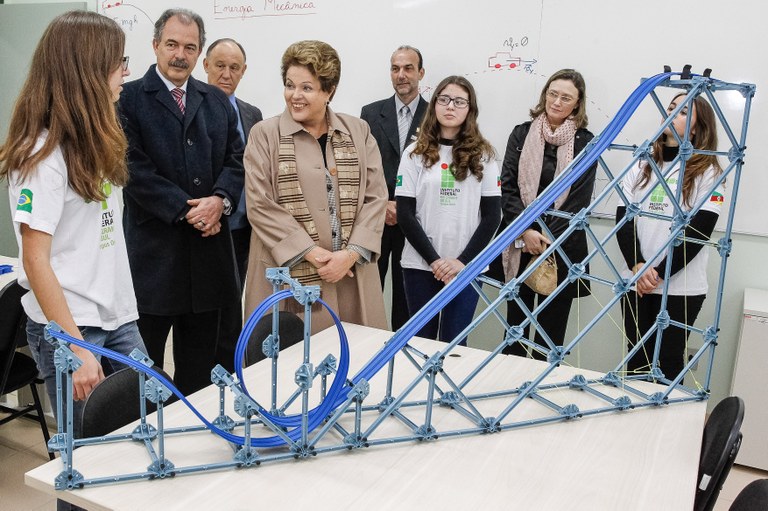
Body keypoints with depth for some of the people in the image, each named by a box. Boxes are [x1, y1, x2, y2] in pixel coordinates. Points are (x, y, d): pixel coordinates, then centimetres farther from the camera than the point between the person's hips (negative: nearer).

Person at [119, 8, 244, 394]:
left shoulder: (218, 101, 13)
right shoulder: (129, 98, -2)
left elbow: (236, 159, 9)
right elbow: (134, 167, -10)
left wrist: (220, 200, -10)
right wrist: (186, 210, -15)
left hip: (208, 246, 5)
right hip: (153, 249, -4)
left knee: (199, 364, 15)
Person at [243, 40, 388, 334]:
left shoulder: (358, 132, 10)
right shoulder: (264, 135, 3)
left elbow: (375, 197, 5)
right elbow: (261, 205, -5)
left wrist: (351, 253, -8)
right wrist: (312, 253, -12)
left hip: (352, 274, 2)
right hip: (287, 273, -2)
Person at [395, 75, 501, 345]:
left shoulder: (483, 155, 5)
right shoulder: (415, 153, 4)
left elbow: (492, 215, 1)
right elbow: (405, 214, -2)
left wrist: (463, 261, -9)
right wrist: (434, 260, -11)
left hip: (466, 267, 0)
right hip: (420, 264, 0)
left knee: (454, 343, 4)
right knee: (421, 340, 7)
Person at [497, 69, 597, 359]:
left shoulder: (585, 142, 2)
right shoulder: (522, 134, 6)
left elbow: (579, 199, -4)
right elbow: (508, 187, -1)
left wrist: (547, 238, -12)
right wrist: (526, 231, -12)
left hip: (562, 247, -1)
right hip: (519, 245, 1)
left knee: (552, 327, 6)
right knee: (516, 322, 8)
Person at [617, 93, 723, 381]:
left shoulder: (707, 172, -1)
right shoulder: (641, 166, 9)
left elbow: (698, 231, -9)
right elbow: (624, 219, 2)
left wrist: (659, 272, -14)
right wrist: (637, 266, -13)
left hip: (680, 286, -3)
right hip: (636, 282, 3)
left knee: (668, 362, 4)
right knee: (637, 360, 11)